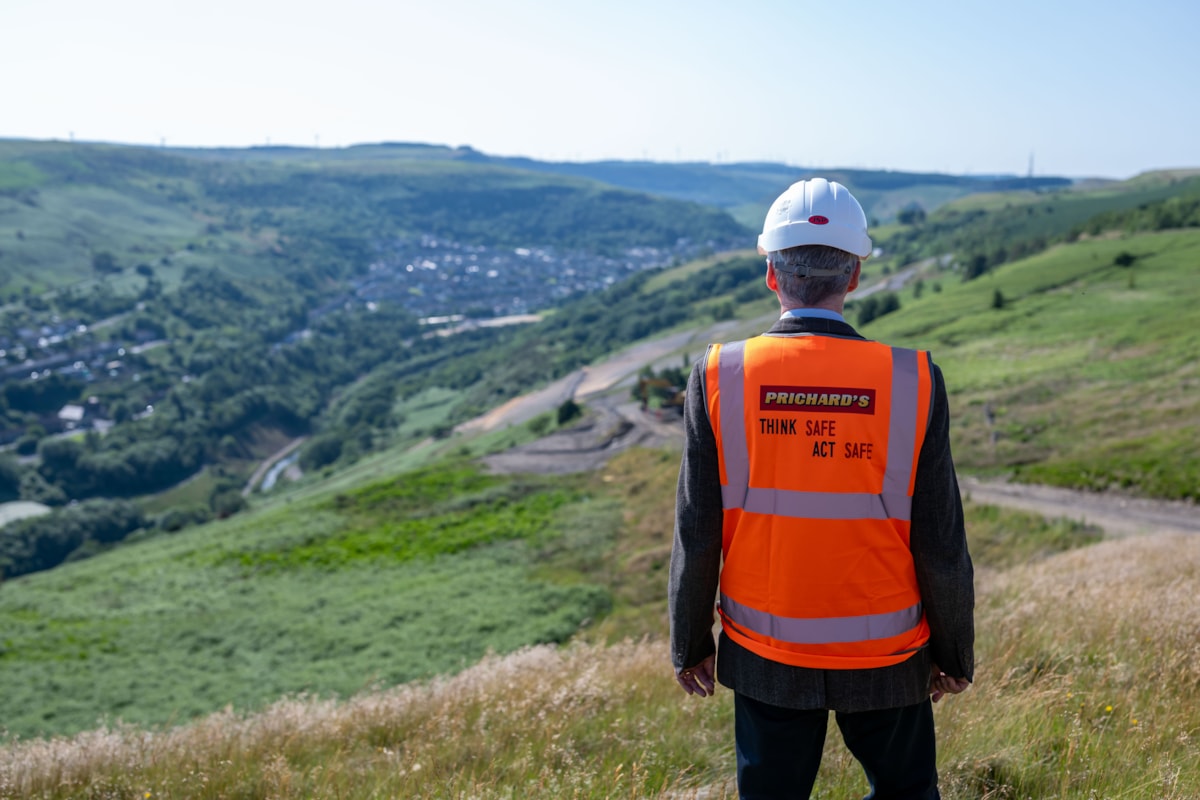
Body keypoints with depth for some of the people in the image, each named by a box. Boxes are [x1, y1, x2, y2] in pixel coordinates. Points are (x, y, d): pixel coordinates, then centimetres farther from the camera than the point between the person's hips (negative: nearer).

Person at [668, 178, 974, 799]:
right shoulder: (912, 381, -14)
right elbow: (941, 544, -8)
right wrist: (953, 653, 8)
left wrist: (690, 646, 6)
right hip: (884, 657, 0)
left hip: (766, 656, 1)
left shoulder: (720, 377, -13)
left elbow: (696, 537, -8)